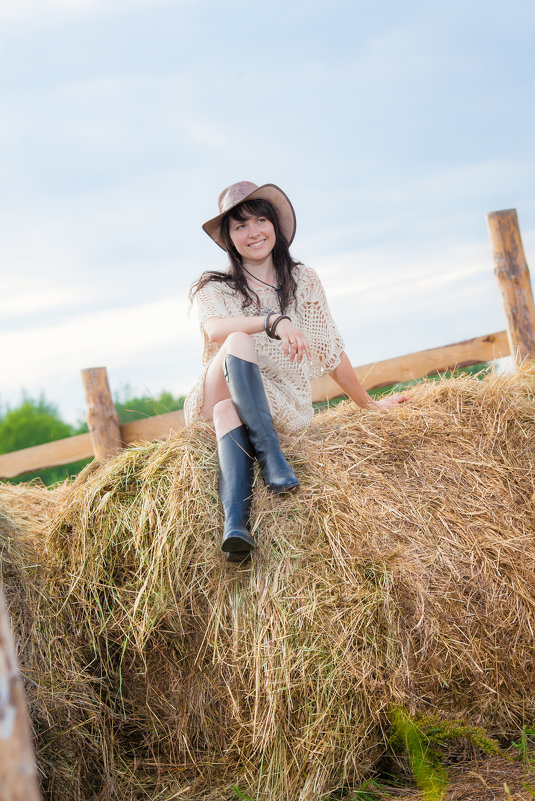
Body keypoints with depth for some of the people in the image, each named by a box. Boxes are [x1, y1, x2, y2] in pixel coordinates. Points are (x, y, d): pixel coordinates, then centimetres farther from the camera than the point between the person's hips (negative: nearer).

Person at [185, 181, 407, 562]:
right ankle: (272, 456, -41)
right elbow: (215, 329, -18)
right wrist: (274, 321, -35)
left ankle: (235, 521, -46)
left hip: (286, 405, 0)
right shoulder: (214, 287, 6)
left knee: (229, 408, -34)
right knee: (238, 343, -32)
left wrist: (369, 403, 17)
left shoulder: (302, 280, 11)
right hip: (221, 398, 0)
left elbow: (331, 350, 15)